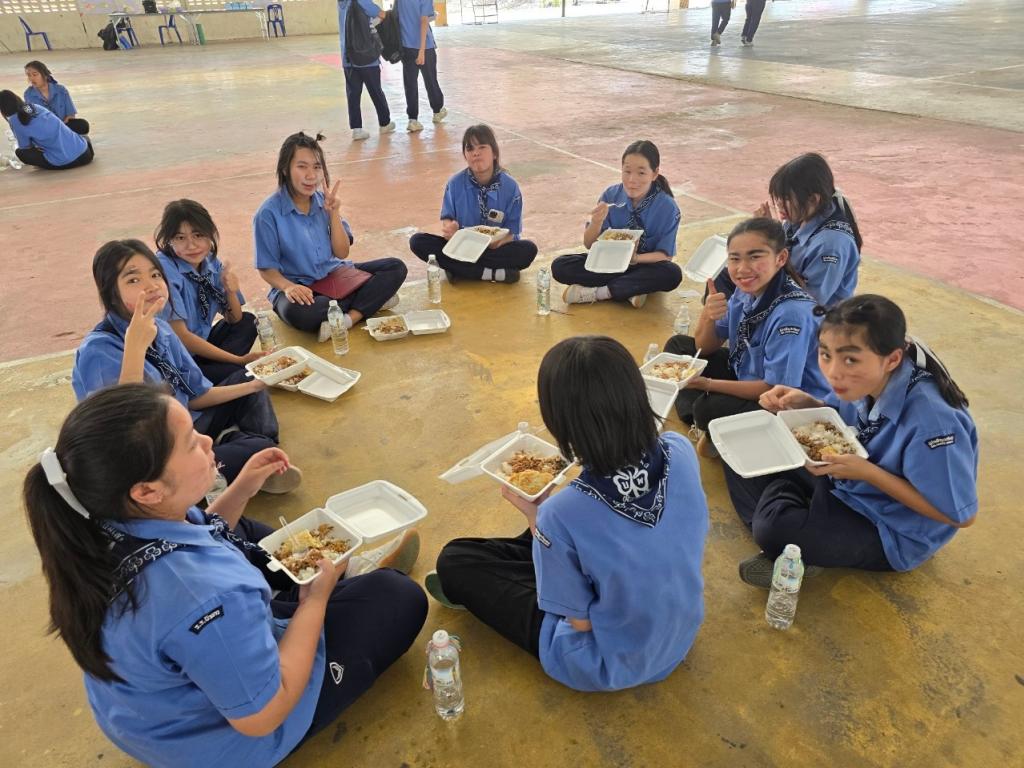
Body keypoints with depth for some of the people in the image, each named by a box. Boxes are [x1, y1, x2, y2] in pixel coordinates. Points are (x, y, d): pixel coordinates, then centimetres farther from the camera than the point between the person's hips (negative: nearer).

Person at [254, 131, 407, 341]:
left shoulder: (323, 200, -1)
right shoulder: (269, 214, -14)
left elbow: (342, 253, -1)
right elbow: (267, 269, -9)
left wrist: (334, 213, -13)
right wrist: (288, 287, -30)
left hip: (335, 276, 5)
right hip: (298, 287, -5)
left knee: (396, 268, -10)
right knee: (297, 312, -41)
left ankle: (348, 319, -24)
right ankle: (371, 299, -20)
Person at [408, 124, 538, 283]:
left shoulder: (510, 186, -10)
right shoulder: (455, 184, -5)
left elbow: (511, 232, -9)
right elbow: (447, 218, 2)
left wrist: (498, 241, -32)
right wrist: (449, 228, -24)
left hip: (495, 249, -2)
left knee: (528, 250, -30)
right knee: (418, 241, -22)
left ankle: (459, 269, -24)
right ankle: (493, 273, -27)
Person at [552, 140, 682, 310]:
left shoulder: (667, 207, -15)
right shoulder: (611, 195, -11)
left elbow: (664, 254, -11)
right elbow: (589, 244, -6)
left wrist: (636, 258, -31)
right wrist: (597, 222, -28)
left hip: (645, 266, -2)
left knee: (673, 274, -36)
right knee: (559, 266, -20)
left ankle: (597, 292, -26)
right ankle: (631, 289, -21)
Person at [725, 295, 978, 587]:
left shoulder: (932, 420, -35)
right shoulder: (863, 380, -15)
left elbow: (961, 515, -24)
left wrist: (868, 473, -29)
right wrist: (806, 404, -16)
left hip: (894, 533, -6)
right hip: (845, 482, 7)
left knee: (775, 529, -27)